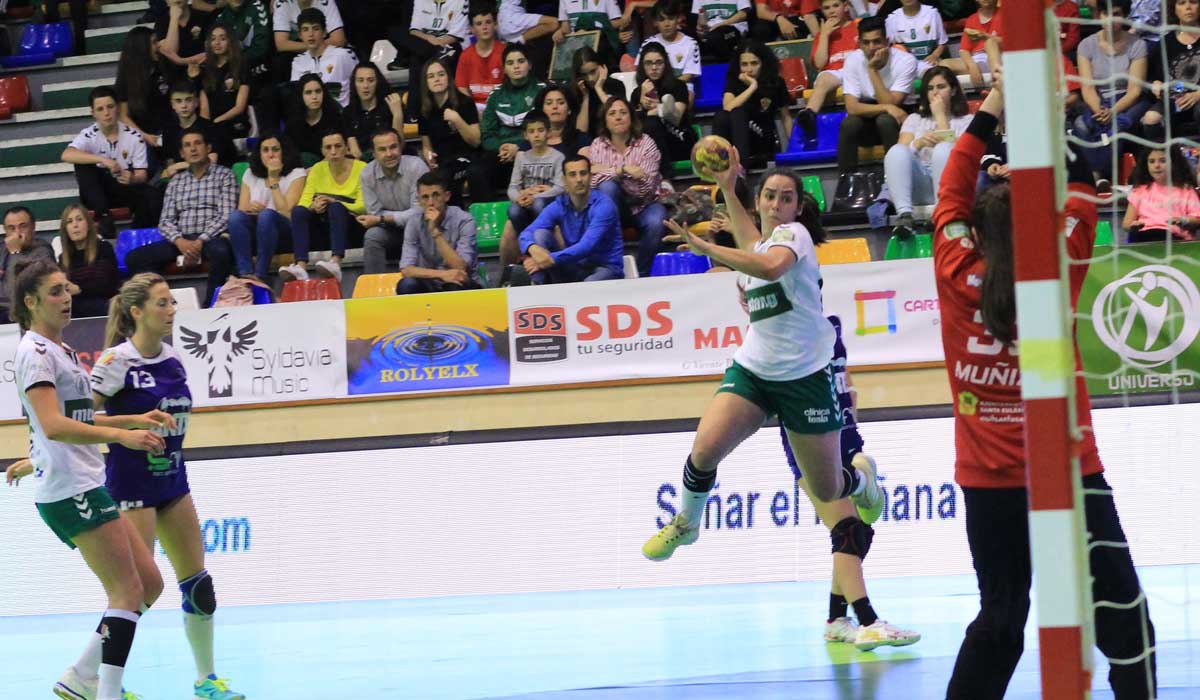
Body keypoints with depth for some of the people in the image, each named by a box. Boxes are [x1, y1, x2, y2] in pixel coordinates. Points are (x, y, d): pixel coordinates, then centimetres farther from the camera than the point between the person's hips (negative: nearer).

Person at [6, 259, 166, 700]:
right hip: (72, 492, -10)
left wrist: (136, 420, 21)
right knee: (128, 593, -12)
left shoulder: (59, 350, 19)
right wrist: (121, 435, -34)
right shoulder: (35, 353, -12)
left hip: (84, 487, 10)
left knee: (149, 584, 9)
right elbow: (54, 426, -26)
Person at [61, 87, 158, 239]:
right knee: (83, 164, -28)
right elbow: (66, 155, -33)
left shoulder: (134, 136, -7)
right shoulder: (89, 136, -12)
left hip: (126, 189, 0)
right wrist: (102, 160, -44)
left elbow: (142, 175, -8)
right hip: (98, 193, 0)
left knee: (149, 198, -31)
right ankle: (104, 217, -31)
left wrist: (132, 178, -34)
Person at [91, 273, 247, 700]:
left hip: (171, 478, 7)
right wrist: (136, 421, -22)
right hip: (131, 483, -7)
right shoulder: (116, 360, -14)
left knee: (198, 582, 7)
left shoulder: (172, 360, 6)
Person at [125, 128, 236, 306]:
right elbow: (165, 221, 12)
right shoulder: (176, 181, 20)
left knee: (220, 251, -41)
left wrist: (200, 242, -16)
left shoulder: (224, 175, 8)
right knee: (134, 258, -17)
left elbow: (226, 216, -3)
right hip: (181, 239, 4)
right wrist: (180, 241, -10)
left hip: (212, 238, -4)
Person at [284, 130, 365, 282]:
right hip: (325, 225, 4)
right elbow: (304, 202, 1)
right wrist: (313, 207, -23)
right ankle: (301, 266, -42)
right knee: (298, 211, -24)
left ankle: (336, 262, -54)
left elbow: (363, 207, -13)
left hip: (351, 224, -4)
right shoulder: (317, 169, 8)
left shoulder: (361, 168, -4)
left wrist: (334, 203, -27)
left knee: (336, 207, -35)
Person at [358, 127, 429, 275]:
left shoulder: (416, 167, -20)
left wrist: (382, 219, -22)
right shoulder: (368, 174, -9)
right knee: (372, 236, -26)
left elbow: (419, 212, -21)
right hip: (393, 231, 3)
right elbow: (375, 213, -5)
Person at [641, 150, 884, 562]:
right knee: (705, 447, -21)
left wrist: (706, 247, -37)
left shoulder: (794, 233, -12)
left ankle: (862, 477, 41)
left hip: (804, 377, -5)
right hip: (752, 369, 5)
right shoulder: (760, 244, 10)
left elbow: (771, 266, -37)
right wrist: (727, 187, 33)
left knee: (827, 492, 5)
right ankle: (686, 523, 3)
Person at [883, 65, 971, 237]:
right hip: (917, 186, 2)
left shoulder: (966, 121, 19)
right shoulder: (914, 119, 27)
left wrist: (941, 116, 6)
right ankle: (904, 215, -46)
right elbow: (899, 156, 10)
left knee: (943, 150, -34)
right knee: (896, 151, -29)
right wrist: (919, 143, -10)